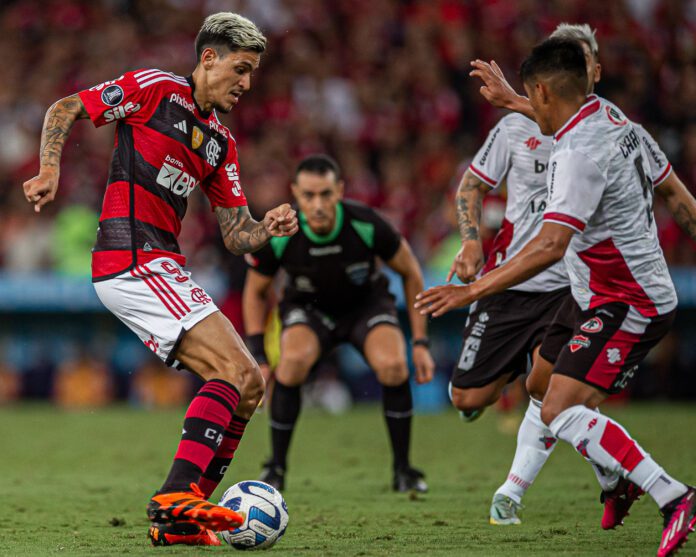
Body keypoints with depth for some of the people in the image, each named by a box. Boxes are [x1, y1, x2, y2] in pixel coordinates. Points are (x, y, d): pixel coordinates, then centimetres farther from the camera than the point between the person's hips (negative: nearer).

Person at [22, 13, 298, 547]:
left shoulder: (221, 142, 20)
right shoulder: (156, 88, -2)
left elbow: (236, 234, 18)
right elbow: (64, 110, -1)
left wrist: (268, 228, -3)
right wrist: (50, 169, -16)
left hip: (162, 269, 9)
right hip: (132, 259, -9)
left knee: (249, 384, 4)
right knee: (236, 368, -18)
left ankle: (177, 520, 3)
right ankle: (176, 498, -25)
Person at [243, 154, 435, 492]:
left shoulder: (367, 225, -30)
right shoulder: (278, 236, -27)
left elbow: (410, 273, -11)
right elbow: (255, 291, -6)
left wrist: (420, 343, -11)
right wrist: (258, 357, -13)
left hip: (366, 302, 0)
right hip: (308, 307, 0)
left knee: (393, 365, -28)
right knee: (293, 361, -31)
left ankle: (403, 470, -9)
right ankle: (276, 467, -12)